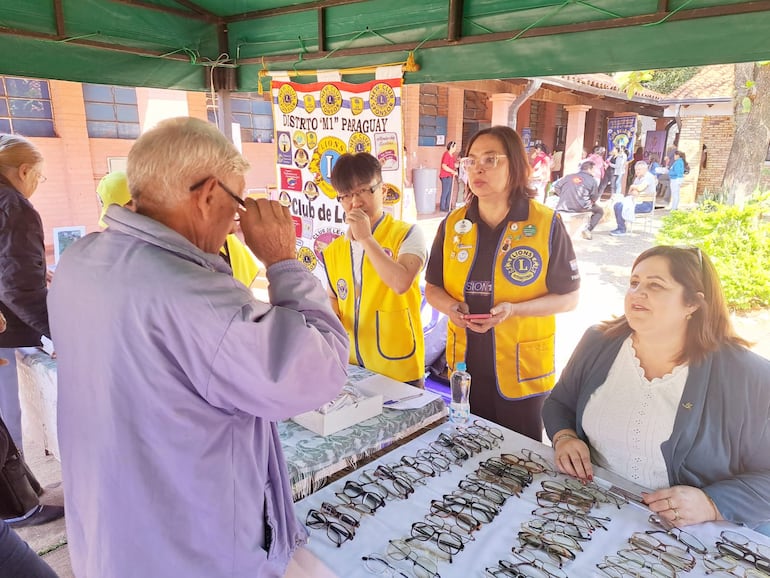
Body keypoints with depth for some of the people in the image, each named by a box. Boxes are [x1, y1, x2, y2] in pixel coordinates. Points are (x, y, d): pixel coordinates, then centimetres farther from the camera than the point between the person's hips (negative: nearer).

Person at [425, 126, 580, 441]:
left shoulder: (547, 224, -10)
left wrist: (513, 309, -22)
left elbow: (568, 297, -7)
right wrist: (450, 306, -14)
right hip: (465, 367, 3)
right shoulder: (453, 224, 1)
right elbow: (433, 287, 9)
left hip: (523, 371, -3)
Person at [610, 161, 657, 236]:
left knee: (621, 207, -24)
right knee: (617, 205, 1)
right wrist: (633, 192, -13)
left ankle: (622, 230, -14)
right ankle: (619, 227, 4)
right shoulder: (638, 178, 16)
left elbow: (640, 188, -28)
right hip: (637, 201, 9)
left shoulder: (649, 177, -13)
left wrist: (632, 186, -7)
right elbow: (631, 191, 11)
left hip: (646, 204, -9)